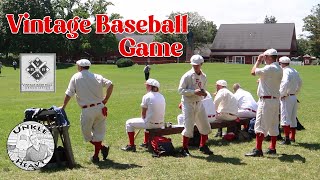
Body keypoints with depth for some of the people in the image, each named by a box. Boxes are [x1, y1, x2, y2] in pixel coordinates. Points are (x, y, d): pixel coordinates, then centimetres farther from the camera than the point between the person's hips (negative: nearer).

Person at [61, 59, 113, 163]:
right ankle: (96, 156, 12)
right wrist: (106, 99, 3)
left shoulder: (76, 77, 1)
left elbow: (69, 94, -2)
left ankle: (102, 147, -5)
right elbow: (110, 85, -5)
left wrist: (63, 107, 9)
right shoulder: (97, 77, 7)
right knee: (98, 132, 13)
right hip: (100, 108, 4)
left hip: (87, 110, -3)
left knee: (86, 132, 10)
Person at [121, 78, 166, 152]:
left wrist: (143, 118, 14)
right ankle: (146, 143, 48)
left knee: (129, 123, 9)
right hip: (160, 124, 7)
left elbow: (143, 113, -7)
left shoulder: (147, 96, -11)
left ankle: (131, 145, 10)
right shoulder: (161, 96, 8)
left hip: (150, 123, -7)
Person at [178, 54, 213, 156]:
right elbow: (180, 90, -14)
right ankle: (184, 149, 8)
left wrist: (204, 93, -4)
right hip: (188, 103, -6)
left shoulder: (203, 77, 8)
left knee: (205, 126, 9)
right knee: (189, 127, -6)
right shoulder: (187, 76, -10)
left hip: (199, 104, 6)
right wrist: (194, 92, -24)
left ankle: (203, 146, 27)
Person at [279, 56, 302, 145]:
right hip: (294, 97, 9)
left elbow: (285, 83, -27)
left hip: (286, 97, -9)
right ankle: (292, 137, 24)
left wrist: (281, 94, -17)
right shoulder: (295, 71, 14)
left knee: (285, 117, -7)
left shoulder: (285, 71, -13)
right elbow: (300, 83, 23)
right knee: (293, 118, 16)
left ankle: (287, 138, -11)